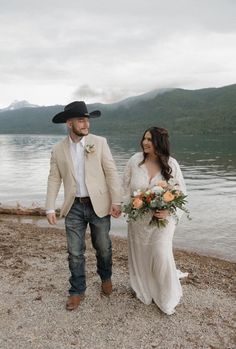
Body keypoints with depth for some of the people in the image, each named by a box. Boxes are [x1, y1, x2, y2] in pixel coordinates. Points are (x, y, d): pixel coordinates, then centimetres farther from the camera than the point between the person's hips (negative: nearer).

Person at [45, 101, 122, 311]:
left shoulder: (99, 142, -5)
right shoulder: (58, 149, 1)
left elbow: (111, 173, -6)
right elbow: (54, 180, 3)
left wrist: (116, 201, -11)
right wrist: (50, 208, -4)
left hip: (99, 205, -1)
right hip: (74, 207, 1)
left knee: (103, 247, 15)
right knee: (75, 252, 9)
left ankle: (106, 278, 43)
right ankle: (77, 291, 29)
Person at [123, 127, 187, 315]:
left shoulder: (171, 164, -10)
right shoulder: (135, 160, -7)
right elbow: (126, 188, 3)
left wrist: (168, 210, -18)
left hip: (163, 218, -2)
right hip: (138, 219, 2)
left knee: (162, 255, -10)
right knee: (140, 255, 12)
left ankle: (168, 298, 18)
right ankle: (144, 292, 40)